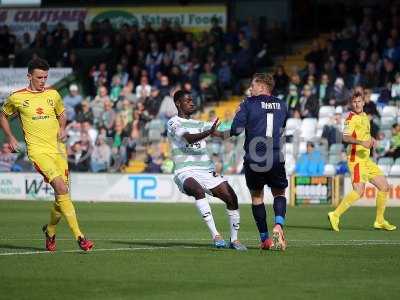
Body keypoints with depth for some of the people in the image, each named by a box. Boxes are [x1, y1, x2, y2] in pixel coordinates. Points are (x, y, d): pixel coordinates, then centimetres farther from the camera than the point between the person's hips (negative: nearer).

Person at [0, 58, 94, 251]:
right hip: (38, 150, -5)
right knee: (61, 188, -22)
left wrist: (62, 129, 8)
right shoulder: (17, 98, 1)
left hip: (57, 149, 5)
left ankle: (50, 230, 34)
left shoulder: (53, 95, 9)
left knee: (62, 196, 5)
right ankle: (79, 237, -25)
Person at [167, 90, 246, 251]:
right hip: (186, 172, -7)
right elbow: (189, 138, -19)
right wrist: (209, 132, -36)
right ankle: (215, 236, -39)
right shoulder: (173, 123, -1)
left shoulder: (198, 124, 21)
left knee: (232, 198, -6)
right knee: (199, 191, -37)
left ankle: (234, 240, 9)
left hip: (207, 171, 7)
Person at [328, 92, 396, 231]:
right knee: (359, 191, -21)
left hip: (366, 159, 9)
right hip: (356, 159, -9)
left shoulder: (365, 117, 17)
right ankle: (335, 215, -15)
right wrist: (361, 142, -37)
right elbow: (345, 137, -24)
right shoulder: (351, 118, -10)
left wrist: (371, 140, 14)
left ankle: (380, 221, 18)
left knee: (384, 187, 9)